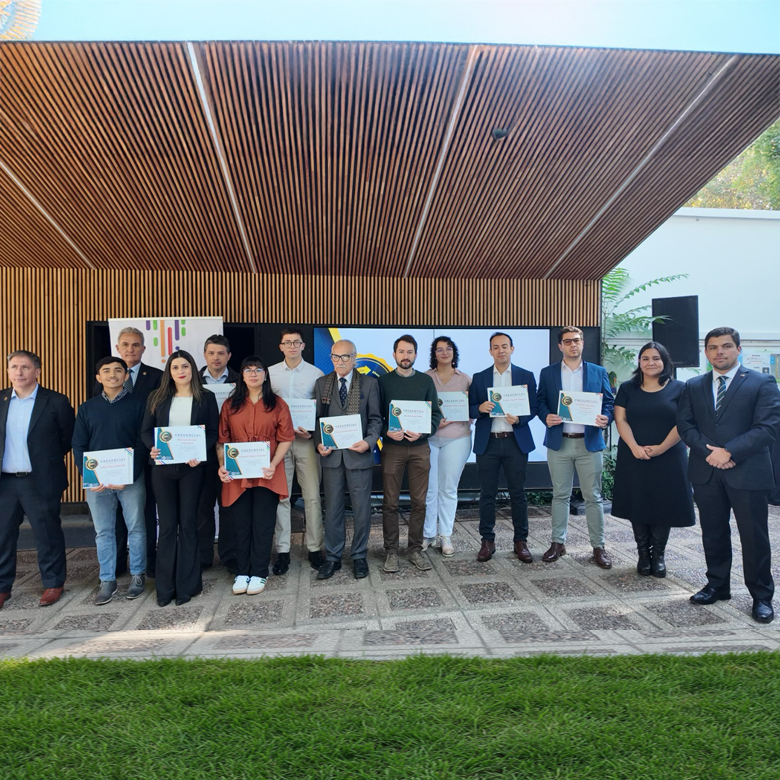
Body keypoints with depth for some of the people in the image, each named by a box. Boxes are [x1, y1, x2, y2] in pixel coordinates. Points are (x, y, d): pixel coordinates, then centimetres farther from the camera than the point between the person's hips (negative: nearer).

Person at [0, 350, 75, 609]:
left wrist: (48, 459, 5)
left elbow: (68, 439, 2)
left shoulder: (56, 402, -6)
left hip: (40, 482, -4)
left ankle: (53, 584, 22)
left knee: (48, 536, 7)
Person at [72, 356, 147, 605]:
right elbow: (78, 444, 7)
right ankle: (107, 581, 18)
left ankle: (137, 575, 19)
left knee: (136, 528, 5)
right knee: (103, 531, 8)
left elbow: (142, 443, -4)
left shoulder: (137, 405, 1)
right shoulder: (87, 408, 10)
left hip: (131, 479, -2)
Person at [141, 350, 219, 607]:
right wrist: (152, 448, -14)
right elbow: (146, 430, 7)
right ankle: (165, 586, 15)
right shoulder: (157, 397, 8)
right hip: (163, 467, 2)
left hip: (192, 467, -2)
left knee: (188, 523, 4)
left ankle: (187, 585, 15)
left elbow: (213, 432, -2)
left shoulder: (206, 398, 3)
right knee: (167, 525, 6)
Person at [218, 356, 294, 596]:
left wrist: (273, 464, -14)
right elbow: (222, 439, 6)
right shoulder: (230, 405, 8)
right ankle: (242, 572, 21)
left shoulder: (277, 405, 2)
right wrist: (222, 465, -8)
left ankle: (259, 574, 16)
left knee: (263, 524, 4)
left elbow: (286, 439, -1)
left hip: (266, 475, -1)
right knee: (241, 524, 9)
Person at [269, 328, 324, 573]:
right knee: (280, 497, 5)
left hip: (306, 440, -1)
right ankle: (282, 550, 15)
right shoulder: (270, 373, 7)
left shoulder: (316, 374, 3)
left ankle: (315, 548, 13)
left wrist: (312, 430, -13)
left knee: (312, 496, 1)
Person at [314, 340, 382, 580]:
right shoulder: (321, 383, 8)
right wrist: (319, 443, -8)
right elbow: (317, 418, 7)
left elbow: (375, 418, 1)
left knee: (361, 508, 7)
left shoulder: (369, 383, 2)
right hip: (331, 455, 2)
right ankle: (333, 557, 23)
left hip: (359, 454, -1)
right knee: (332, 508, 10)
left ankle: (359, 557, 23)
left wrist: (369, 441, -15)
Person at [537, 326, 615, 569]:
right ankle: (558, 542, 19)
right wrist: (546, 417, -15)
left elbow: (609, 402, 5)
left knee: (593, 497, 4)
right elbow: (540, 402, 6)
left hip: (589, 442, 0)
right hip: (558, 442, 1)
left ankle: (598, 546, 15)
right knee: (560, 495, 9)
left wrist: (606, 418, -15)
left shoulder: (598, 372, 7)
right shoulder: (547, 373, 7)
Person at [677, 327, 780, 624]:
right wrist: (710, 451, -11)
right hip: (706, 472, 3)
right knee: (713, 533, 13)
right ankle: (717, 585, 28)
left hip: (747, 473, -3)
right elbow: (685, 425, 4)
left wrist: (729, 451, -17)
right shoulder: (693, 387, 10)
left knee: (754, 536, 4)